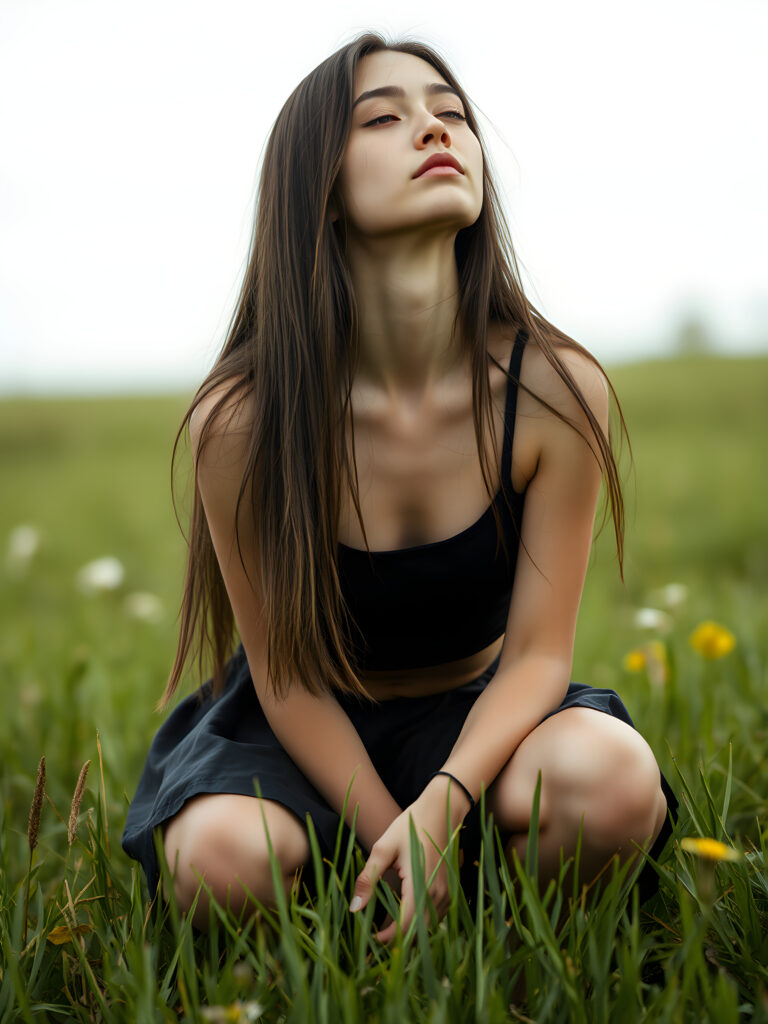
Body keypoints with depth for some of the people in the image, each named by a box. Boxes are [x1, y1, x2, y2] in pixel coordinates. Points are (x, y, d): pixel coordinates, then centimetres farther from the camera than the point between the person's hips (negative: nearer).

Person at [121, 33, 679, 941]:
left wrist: (440, 806, -32)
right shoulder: (241, 421, -22)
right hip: (303, 732, 0)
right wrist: (394, 841, -22)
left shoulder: (556, 389, -19)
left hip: (475, 718, 1)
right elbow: (286, 676, -13)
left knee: (610, 780, -32)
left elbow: (537, 651, -15)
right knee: (224, 860, -33)